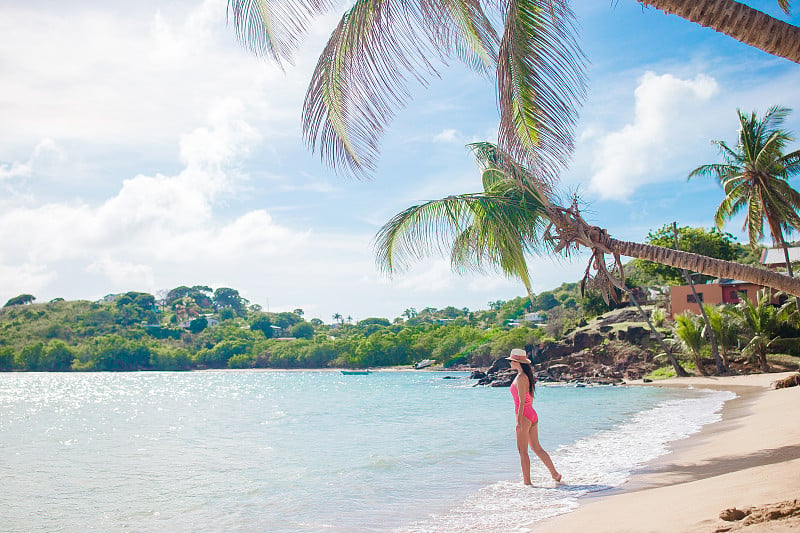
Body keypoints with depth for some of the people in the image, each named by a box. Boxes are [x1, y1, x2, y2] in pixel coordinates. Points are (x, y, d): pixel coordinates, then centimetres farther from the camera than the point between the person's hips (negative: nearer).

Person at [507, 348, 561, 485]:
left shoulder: (520, 378, -15)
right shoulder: (527, 376, 13)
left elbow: (522, 401, -19)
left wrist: (519, 421, -19)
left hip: (524, 416, -9)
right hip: (532, 415, 9)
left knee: (522, 450, -1)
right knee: (536, 448, 15)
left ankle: (527, 481, 3)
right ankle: (555, 474, 17)